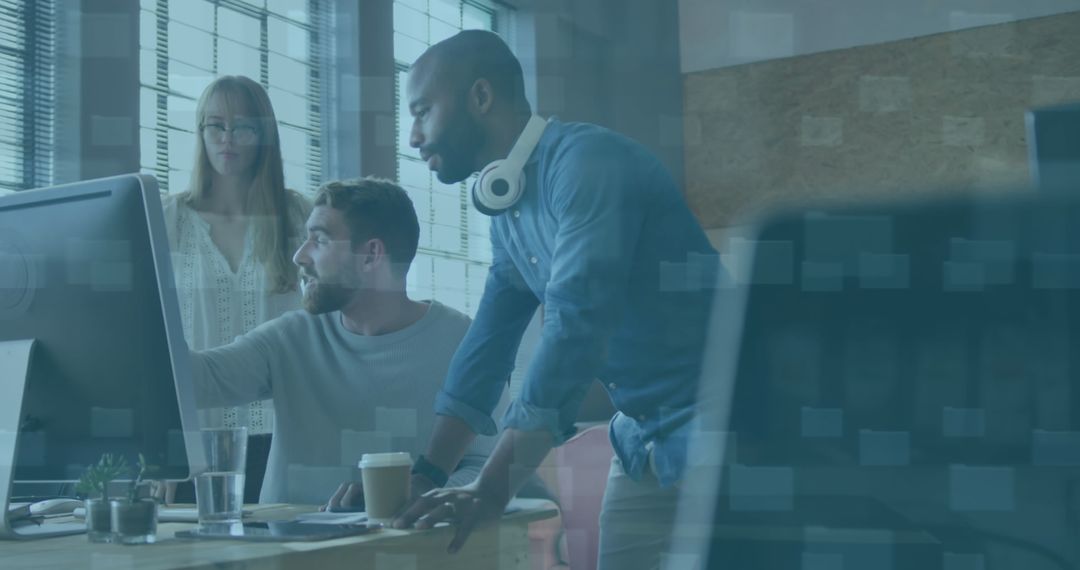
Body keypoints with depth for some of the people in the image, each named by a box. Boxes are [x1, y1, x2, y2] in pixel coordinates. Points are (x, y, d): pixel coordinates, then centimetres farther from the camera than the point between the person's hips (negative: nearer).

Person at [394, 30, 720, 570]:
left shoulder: (588, 160, -18)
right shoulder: (508, 210, 9)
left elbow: (574, 330, -26)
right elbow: (488, 345, 13)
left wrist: (491, 490, -25)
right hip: (643, 443, 8)